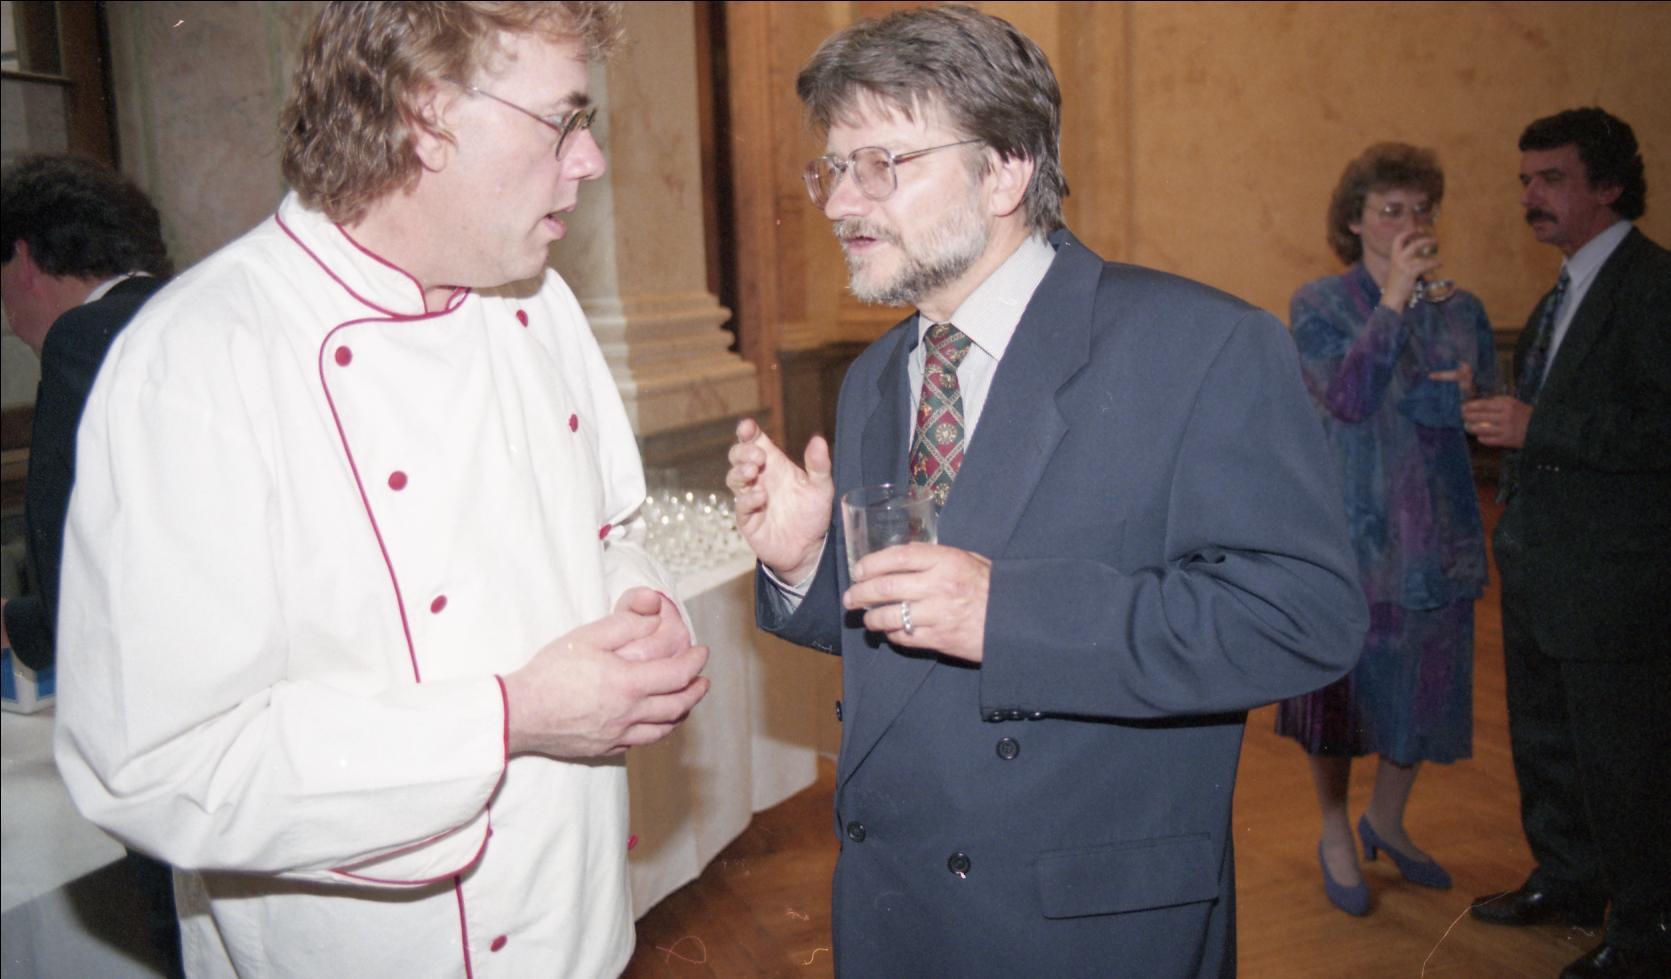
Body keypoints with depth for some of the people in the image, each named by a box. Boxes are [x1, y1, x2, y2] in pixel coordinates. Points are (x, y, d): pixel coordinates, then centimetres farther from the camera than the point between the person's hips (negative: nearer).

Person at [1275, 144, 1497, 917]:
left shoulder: (1461, 309, 7)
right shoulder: (1319, 304, -5)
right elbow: (1345, 398, -19)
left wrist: (1469, 393, -12)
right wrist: (1395, 298, -22)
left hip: (1435, 533, 4)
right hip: (1350, 528, -4)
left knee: (1425, 685, 13)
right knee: (1343, 682, 6)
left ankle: (1386, 821, 36)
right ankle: (1336, 838, 26)